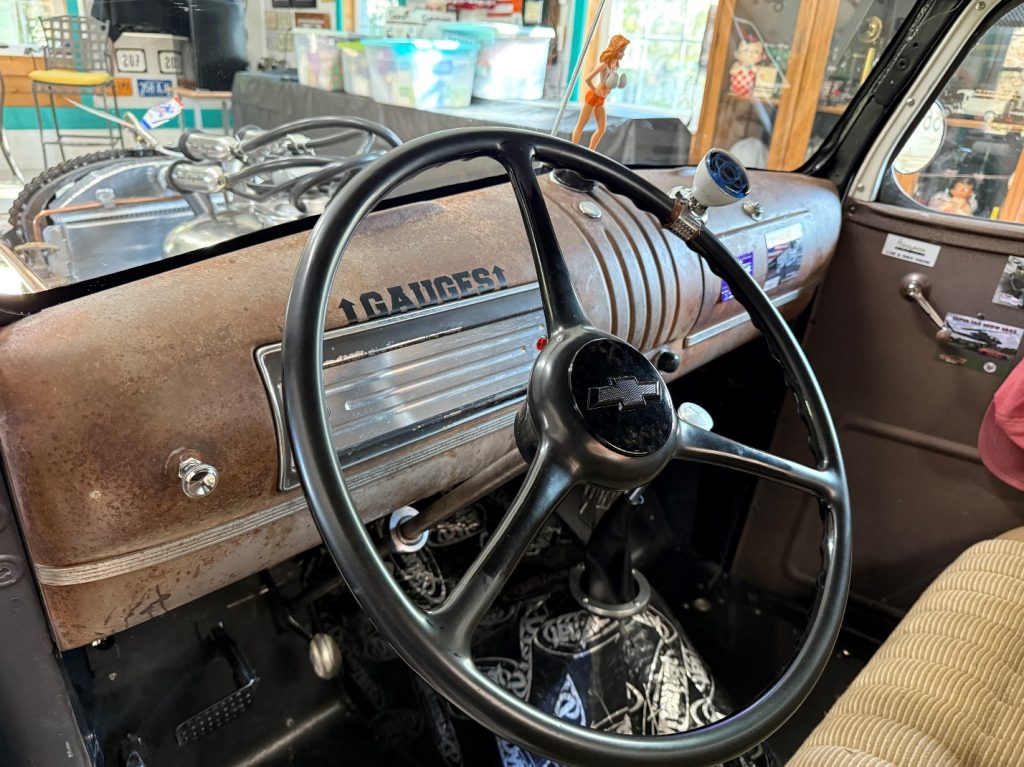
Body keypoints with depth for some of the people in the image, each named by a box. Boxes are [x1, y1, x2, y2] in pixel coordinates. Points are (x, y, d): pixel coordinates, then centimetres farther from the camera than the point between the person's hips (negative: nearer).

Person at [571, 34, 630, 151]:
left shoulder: (616, 65, 3)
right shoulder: (604, 64, -21)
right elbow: (587, 78, -26)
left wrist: (618, 84, -1)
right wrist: (595, 90, -16)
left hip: (601, 101, 9)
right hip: (593, 97, -8)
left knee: (602, 128, 8)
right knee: (581, 125, 1)